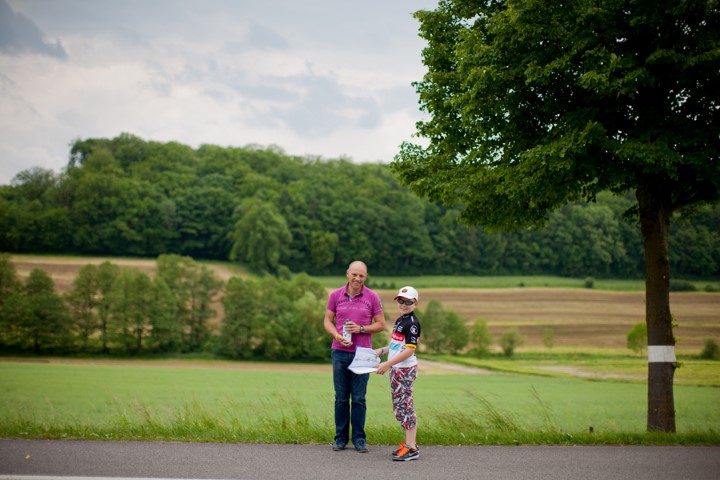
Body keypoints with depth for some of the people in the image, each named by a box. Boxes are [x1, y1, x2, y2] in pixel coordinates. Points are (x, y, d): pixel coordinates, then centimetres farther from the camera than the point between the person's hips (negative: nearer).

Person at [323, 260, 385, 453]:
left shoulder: (372, 297, 0)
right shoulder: (335, 295, 4)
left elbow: (380, 324, 3)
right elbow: (328, 321, 8)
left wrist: (361, 329, -13)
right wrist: (337, 335, -11)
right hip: (340, 352, 1)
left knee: (359, 398, 1)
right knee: (341, 398, 5)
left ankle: (359, 439, 9)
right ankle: (340, 438, 13)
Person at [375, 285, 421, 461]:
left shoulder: (412, 323, -14)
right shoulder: (399, 320, 15)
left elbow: (410, 349, -21)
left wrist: (388, 364, -23)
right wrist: (381, 351, 16)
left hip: (405, 369, -9)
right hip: (396, 369, 9)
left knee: (405, 406, -7)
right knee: (399, 407, 12)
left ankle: (412, 448, -4)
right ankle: (409, 443, 21)